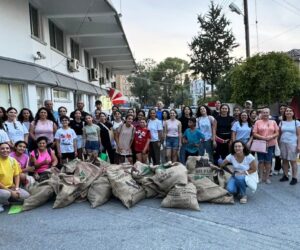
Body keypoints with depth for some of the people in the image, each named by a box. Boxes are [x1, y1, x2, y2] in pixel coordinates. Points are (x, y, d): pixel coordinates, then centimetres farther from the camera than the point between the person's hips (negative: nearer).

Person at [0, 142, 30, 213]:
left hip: (11, 187, 6)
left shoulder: (13, 160, 0)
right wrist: (11, 191, -18)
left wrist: (16, 189, -8)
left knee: (26, 195, -13)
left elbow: (17, 175, 7)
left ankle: (6, 200, 7)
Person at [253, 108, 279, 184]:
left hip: (270, 144, 1)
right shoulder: (258, 122, 1)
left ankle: (267, 177, 17)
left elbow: (277, 133, 5)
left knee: (268, 161, 6)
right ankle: (261, 177, 14)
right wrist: (263, 137, -17)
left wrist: (271, 137, -14)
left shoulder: (273, 122, 7)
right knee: (261, 161, 3)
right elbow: (254, 134, -4)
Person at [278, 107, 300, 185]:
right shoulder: (282, 122, 9)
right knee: (284, 160, 8)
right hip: (283, 144, 3)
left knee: (293, 161, 0)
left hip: (292, 144, -3)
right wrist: (279, 143, 4)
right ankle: (285, 176, 18)